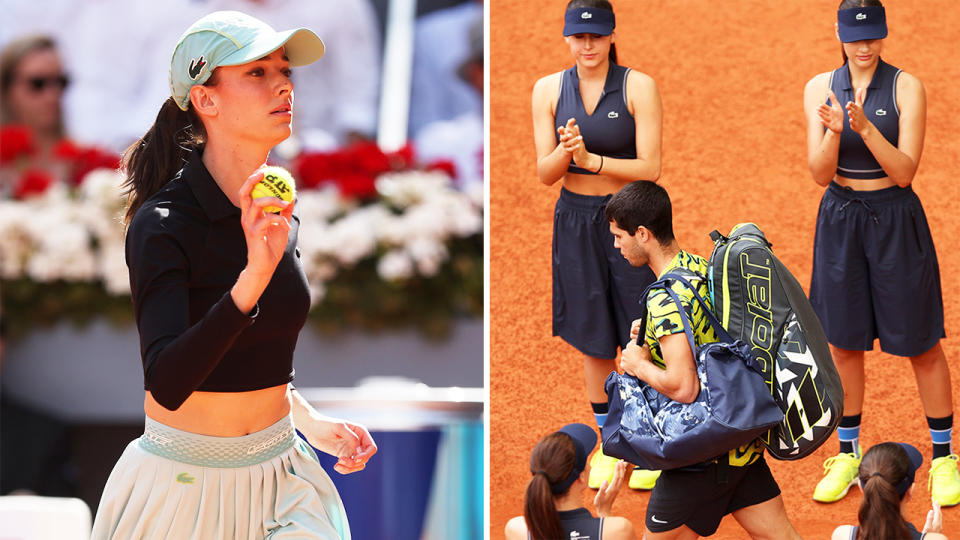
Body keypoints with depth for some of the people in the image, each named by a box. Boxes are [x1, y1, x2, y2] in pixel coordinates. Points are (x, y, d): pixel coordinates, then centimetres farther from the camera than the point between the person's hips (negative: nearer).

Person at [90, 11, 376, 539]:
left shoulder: (280, 218, 6)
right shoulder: (162, 224, -16)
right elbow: (167, 385, -30)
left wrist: (312, 424, 8)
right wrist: (254, 276, -37)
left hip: (279, 476, 6)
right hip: (183, 478, -6)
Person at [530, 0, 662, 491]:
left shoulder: (638, 87, -8)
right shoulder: (549, 89, 1)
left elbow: (650, 168, -12)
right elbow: (545, 173, 0)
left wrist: (590, 159, -24)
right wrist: (565, 152, -22)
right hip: (576, 222, 3)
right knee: (594, 340, 10)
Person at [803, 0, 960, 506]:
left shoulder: (906, 87, -7)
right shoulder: (820, 88, 1)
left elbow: (905, 170, -13)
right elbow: (821, 173, -5)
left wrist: (864, 126, -27)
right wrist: (835, 130, -24)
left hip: (895, 221, -3)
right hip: (840, 221, 3)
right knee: (843, 342, 8)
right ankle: (847, 454, 22)